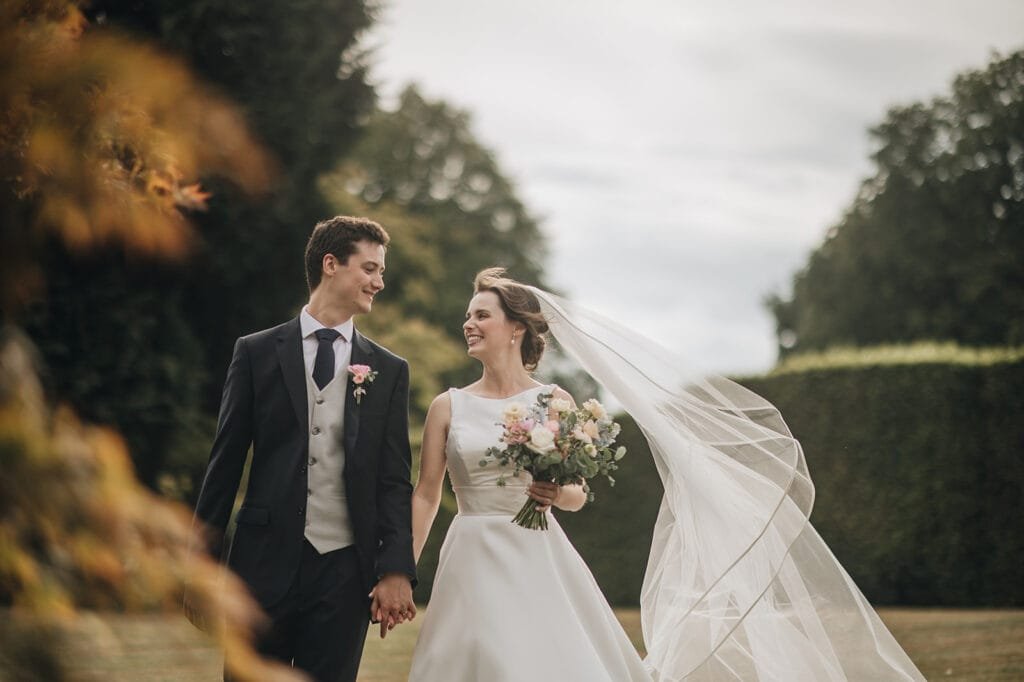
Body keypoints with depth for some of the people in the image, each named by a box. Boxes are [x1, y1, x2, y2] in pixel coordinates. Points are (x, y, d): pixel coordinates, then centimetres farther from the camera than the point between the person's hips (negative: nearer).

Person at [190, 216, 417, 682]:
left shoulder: (389, 371, 8)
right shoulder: (256, 353, 4)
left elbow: (395, 480, 4)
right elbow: (224, 463, 5)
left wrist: (396, 570, -7)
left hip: (344, 570, 1)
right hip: (267, 561, -1)